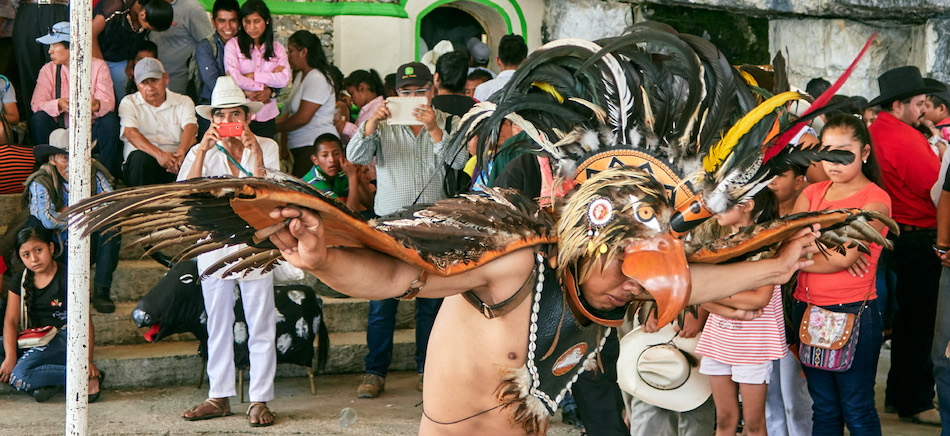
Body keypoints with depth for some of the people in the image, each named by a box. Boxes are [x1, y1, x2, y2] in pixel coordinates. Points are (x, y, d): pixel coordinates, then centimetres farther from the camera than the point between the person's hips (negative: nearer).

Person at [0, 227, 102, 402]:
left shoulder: (67, 278, -9)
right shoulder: (21, 280, 7)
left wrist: (88, 360, -21)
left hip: (63, 338, -6)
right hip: (33, 342, 6)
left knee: (19, 376, -29)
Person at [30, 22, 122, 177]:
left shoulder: (98, 66, -2)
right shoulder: (48, 70, 3)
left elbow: (109, 103, -12)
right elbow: (36, 104, -10)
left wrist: (98, 105, -38)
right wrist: (59, 104, -32)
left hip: (92, 133, -1)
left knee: (110, 119, -29)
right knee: (39, 118, -24)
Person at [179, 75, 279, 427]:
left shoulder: (266, 148, 2)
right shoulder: (202, 152, 3)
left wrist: (256, 157, -20)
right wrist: (202, 151, -19)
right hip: (214, 245, 2)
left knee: (260, 326, -1)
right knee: (218, 326, 8)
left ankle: (259, 400, 5)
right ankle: (220, 397, 17)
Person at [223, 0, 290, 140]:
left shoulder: (277, 48, 11)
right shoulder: (233, 45, 2)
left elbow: (284, 79, -4)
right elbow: (233, 79, -11)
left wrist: (252, 76, -9)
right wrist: (265, 88, -6)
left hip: (266, 117, 3)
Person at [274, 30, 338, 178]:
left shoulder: (317, 79, -12)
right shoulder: (300, 76, 20)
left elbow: (302, 118, -17)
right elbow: (291, 113, 19)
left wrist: (274, 127, -6)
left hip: (315, 148, -9)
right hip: (300, 148, 9)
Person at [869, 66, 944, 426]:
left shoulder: (872, 133, 8)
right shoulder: (907, 139, -21)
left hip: (891, 233, 9)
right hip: (919, 238, -9)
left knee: (906, 317, 19)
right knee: (920, 321, 0)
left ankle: (899, 393, 29)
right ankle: (916, 403, 9)